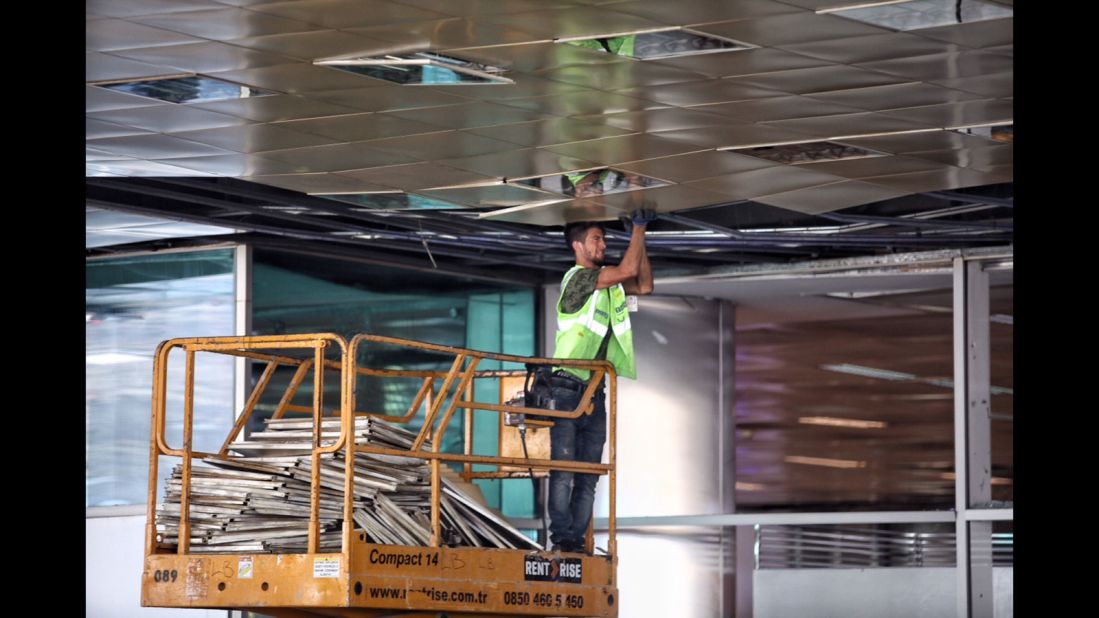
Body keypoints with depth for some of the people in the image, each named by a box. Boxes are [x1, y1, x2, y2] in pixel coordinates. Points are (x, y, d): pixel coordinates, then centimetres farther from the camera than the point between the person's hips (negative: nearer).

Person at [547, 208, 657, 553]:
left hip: (594, 392, 8)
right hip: (568, 389, -8)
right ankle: (562, 538, -13)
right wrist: (638, 228, -6)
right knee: (564, 468, -11)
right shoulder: (577, 277, -8)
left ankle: (577, 541, 2)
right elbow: (628, 270, -16)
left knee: (588, 475, 3)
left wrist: (641, 234, 9)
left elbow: (644, 286, 14)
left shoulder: (607, 281, 16)